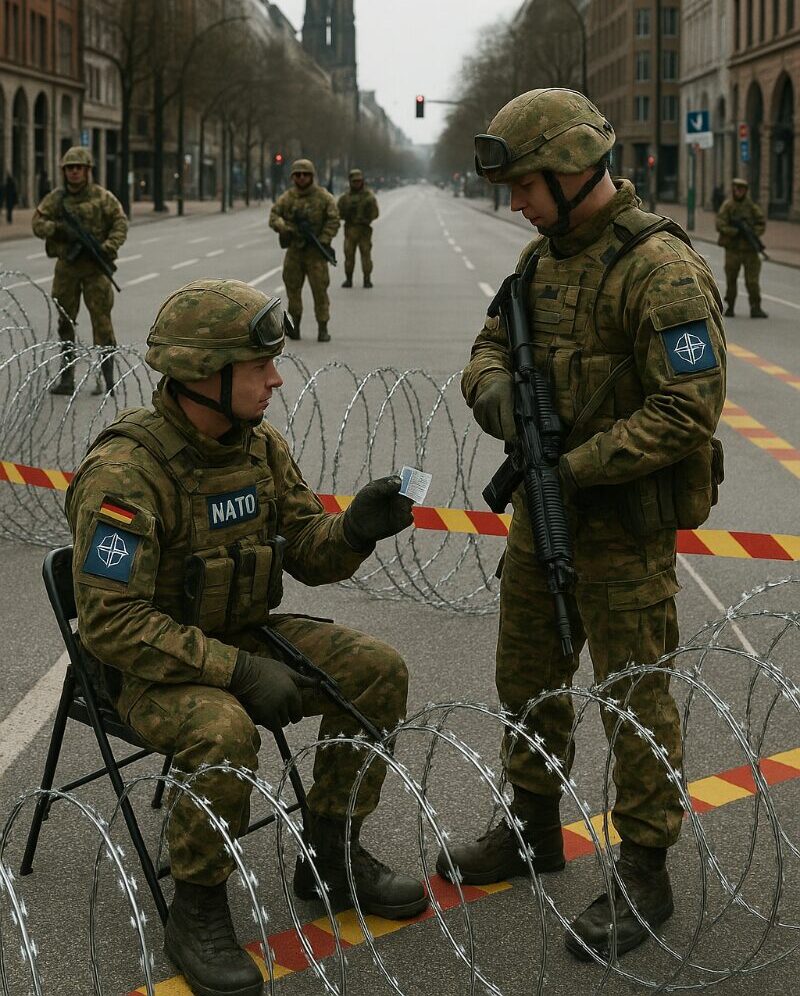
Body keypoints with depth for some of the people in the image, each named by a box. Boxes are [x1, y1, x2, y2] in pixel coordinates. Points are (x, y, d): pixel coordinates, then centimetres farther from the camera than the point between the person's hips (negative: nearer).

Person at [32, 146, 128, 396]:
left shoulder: (102, 197, -2)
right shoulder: (56, 198, 7)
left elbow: (120, 223, -3)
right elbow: (37, 223, 2)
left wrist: (108, 247, -18)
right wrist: (59, 229, -17)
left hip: (95, 266, -4)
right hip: (66, 265, 4)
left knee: (101, 320, -8)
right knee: (65, 322, 9)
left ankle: (106, 379, -5)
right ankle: (66, 379, 17)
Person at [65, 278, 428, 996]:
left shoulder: (261, 445, -2)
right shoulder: (124, 473, -26)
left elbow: (309, 554, 4)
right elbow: (112, 622, -28)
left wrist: (355, 528, -20)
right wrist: (238, 671, -31)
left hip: (245, 635, 7)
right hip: (149, 665, -7)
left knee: (378, 672, -6)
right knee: (224, 733, -36)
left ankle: (331, 855, 9)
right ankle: (197, 912, -13)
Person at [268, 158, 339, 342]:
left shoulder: (323, 197, -2)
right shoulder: (287, 197, 5)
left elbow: (333, 220, -5)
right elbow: (274, 216, 1)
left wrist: (323, 240, -15)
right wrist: (284, 226, -20)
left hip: (315, 251, -3)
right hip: (294, 250, 3)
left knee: (320, 289, -6)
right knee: (292, 287, 6)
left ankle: (322, 328, -1)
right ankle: (294, 326, 17)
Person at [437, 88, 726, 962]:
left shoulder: (661, 271, -21)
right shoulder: (544, 256, 6)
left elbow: (689, 412, -24)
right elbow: (489, 351, 12)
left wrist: (573, 468, -23)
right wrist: (499, 396, -13)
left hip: (622, 527, -8)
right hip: (543, 516, 9)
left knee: (634, 699, 3)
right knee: (528, 677, 19)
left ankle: (643, 876, 16)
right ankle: (533, 831, 37)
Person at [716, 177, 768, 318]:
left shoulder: (751, 205, 4)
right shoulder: (727, 205, -1)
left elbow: (762, 223, 5)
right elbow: (720, 225, -9)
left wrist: (754, 234, -14)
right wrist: (736, 231, -21)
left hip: (750, 249, 1)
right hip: (733, 248, -1)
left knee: (752, 280, -4)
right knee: (731, 280, 5)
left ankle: (755, 308, -4)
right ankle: (730, 307, 15)